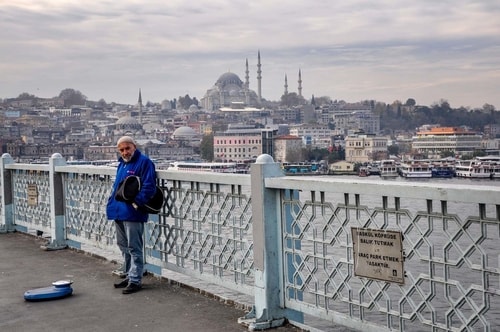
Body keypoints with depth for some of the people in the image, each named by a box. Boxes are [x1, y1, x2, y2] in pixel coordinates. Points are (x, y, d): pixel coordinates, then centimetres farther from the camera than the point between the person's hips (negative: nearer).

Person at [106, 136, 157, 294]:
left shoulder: (144, 162, -10)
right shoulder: (122, 163, 17)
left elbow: (149, 186, -19)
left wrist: (137, 202, -26)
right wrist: (112, 201, 15)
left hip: (132, 214, -9)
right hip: (119, 212, 9)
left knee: (134, 248, -3)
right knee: (123, 246, 17)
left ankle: (135, 280, 3)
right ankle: (129, 275, 29)